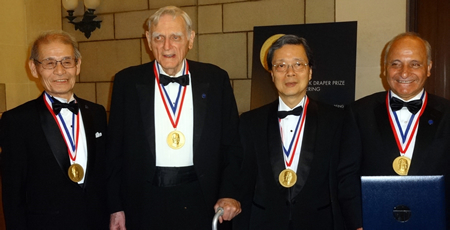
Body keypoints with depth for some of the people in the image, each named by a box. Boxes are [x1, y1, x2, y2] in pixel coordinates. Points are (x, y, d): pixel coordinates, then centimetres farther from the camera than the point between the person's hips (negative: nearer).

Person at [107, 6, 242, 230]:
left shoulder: (215, 79, -1)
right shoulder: (127, 81, -1)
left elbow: (231, 144, 2)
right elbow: (115, 149, 2)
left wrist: (229, 193, -7)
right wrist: (115, 207, 1)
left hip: (201, 201, 1)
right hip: (146, 201, 0)